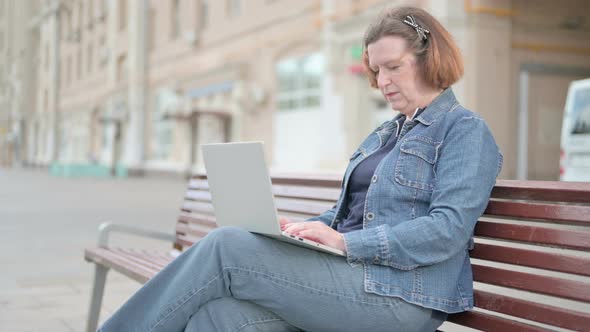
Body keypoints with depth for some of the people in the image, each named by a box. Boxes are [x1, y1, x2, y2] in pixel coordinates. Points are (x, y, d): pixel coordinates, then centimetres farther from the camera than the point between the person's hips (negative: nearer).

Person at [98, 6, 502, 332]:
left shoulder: (465, 130, 0)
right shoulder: (382, 136, 26)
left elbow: (449, 229, -13)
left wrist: (345, 243, -20)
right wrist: (297, 230, 4)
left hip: (400, 294, -7)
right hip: (352, 273, 7)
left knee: (225, 247, -19)